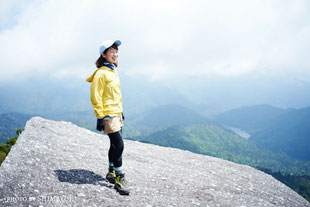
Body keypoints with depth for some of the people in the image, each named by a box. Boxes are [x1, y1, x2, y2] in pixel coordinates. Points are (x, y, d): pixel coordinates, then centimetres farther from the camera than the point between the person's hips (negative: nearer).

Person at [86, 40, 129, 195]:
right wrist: (100, 117, -18)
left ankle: (111, 173, 29)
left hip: (117, 114, 9)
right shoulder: (101, 73, -12)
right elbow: (96, 97, -15)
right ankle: (119, 179, -3)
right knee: (119, 145, -12)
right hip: (108, 115, -9)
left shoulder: (113, 71, 15)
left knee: (115, 145, 15)